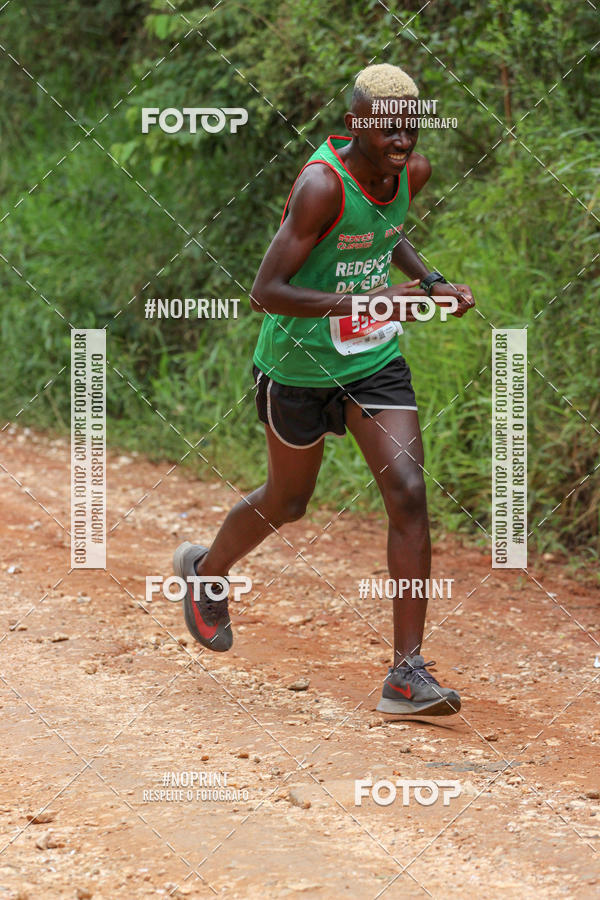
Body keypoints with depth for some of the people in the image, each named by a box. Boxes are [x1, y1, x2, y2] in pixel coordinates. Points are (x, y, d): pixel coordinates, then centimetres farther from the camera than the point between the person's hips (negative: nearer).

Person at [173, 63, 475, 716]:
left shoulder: (413, 172, -5)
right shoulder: (321, 184, -27)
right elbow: (265, 293, -30)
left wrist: (430, 283, 3)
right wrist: (364, 302, -38)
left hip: (377, 359, 5)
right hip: (300, 363, -5)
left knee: (408, 492, -11)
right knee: (287, 502, 14)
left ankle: (406, 673, -9)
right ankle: (206, 570, 49)